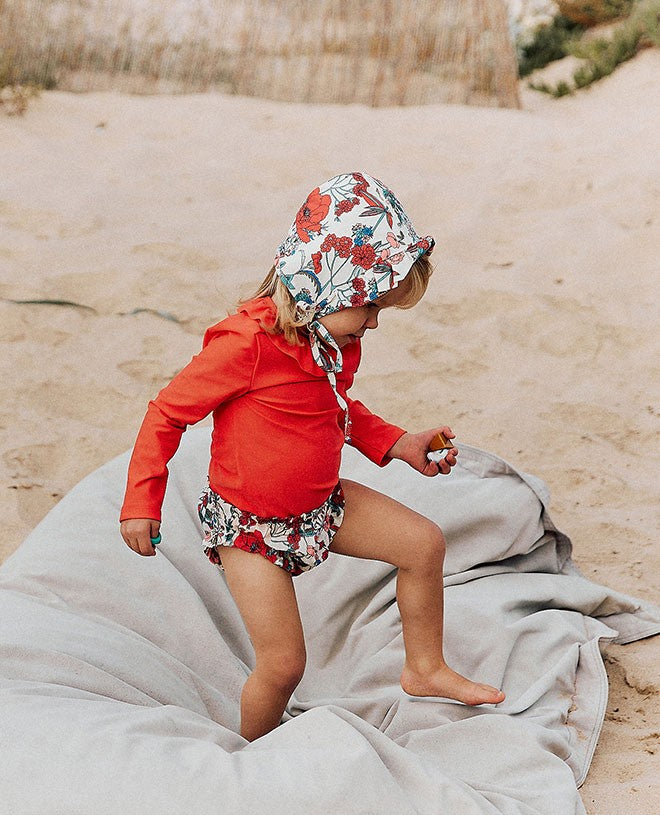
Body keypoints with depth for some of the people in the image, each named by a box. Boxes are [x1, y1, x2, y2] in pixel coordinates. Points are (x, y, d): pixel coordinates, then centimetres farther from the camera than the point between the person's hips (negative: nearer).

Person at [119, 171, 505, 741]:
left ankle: (425, 669, 25)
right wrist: (141, 502, -17)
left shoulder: (339, 342, -3)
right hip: (251, 524, -7)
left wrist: (398, 444, 6)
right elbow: (167, 412, -18)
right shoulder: (246, 345, -28)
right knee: (283, 664, -7)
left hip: (321, 503, 8)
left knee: (424, 543, 4)